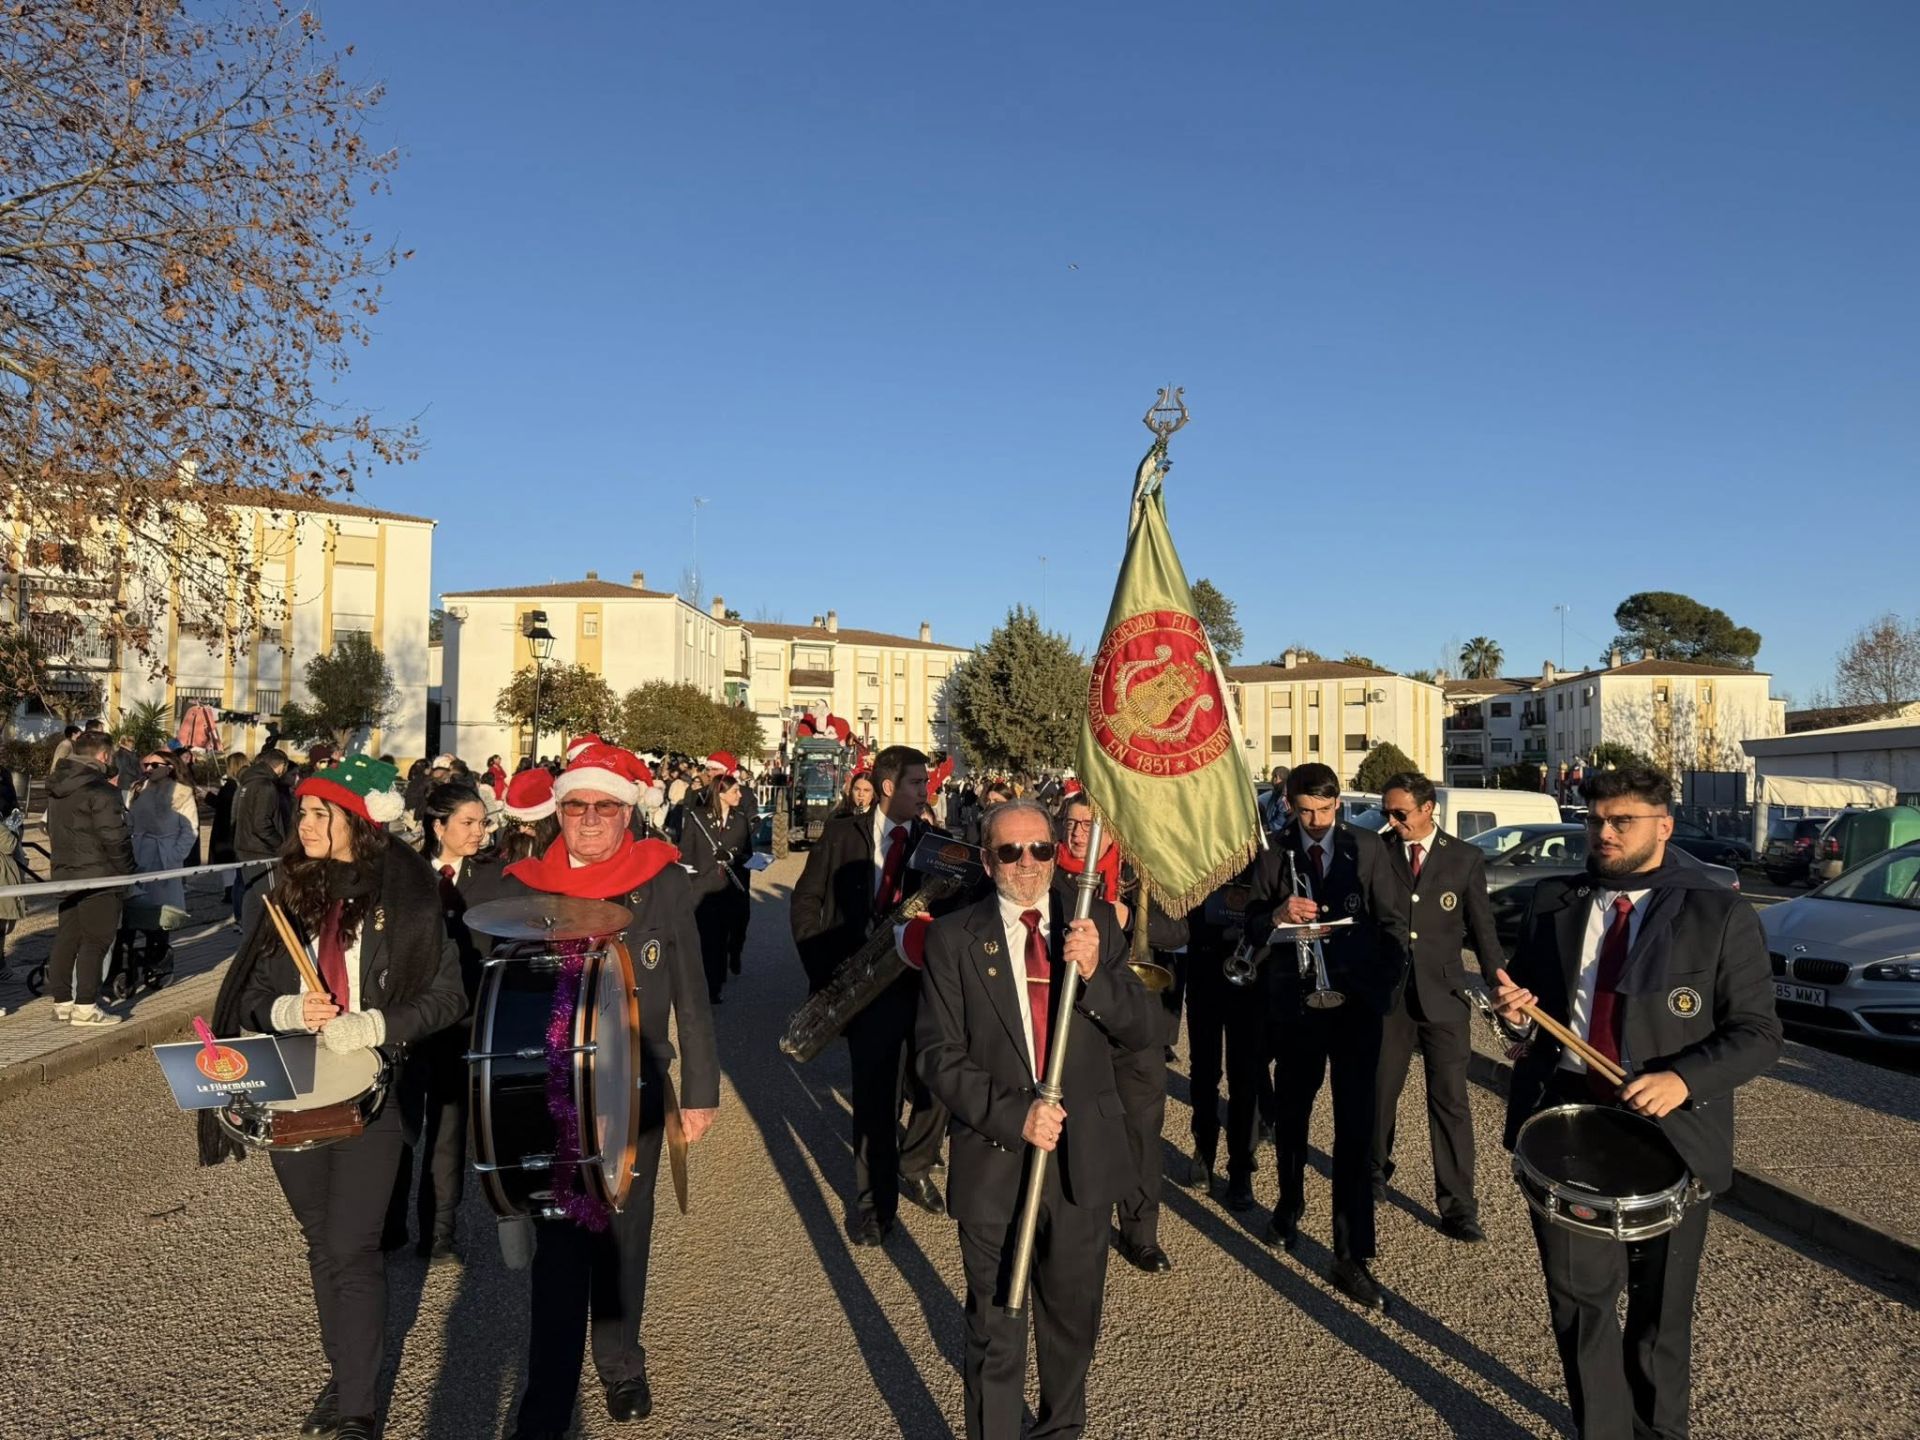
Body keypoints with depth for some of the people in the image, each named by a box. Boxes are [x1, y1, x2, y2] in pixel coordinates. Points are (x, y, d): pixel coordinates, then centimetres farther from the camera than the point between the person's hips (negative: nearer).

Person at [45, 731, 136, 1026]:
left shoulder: (56, 789, 12)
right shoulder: (100, 791, -17)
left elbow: (51, 828, 21)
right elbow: (114, 837, -19)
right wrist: (126, 870, -8)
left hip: (65, 873, 9)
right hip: (98, 875, -9)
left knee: (66, 937, 14)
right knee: (95, 940, -3)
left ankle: (62, 1001, 20)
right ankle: (85, 1006, -2)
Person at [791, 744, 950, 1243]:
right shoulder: (843, 835, 2)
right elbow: (806, 900, 6)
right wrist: (825, 968, 0)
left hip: (925, 983, 2)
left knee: (936, 1089, 4)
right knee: (876, 1098, 2)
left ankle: (913, 1168, 34)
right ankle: (874, 1199, 24)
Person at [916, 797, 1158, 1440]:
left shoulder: (1095, 923, -1)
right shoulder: (954, 937, -7)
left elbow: (1145, 1029, -4)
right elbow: (938, 1054, -9)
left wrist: (1095, 972, -22)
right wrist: (1013, 1115, -21)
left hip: (1083, 1160, 3)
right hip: (994, 1162, -2)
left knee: (1074, 1320, 22)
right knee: (995, 1333, 12)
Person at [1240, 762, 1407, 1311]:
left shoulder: (1368, 848, -1)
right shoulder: (1272, 854, -1)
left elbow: (1392, 923, 3)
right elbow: (1252, 927, -1)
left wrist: (1384, 982, -8)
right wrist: (1278, 914, -21)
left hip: (1357, 1002, -1)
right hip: (1295, 1000, 1)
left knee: (1356, 1125, -2)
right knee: (1291, 1112, 17)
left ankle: (1351, 1257, 6)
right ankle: (1290, 1205, 43)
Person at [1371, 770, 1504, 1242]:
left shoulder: (1466, 859, 0)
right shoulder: (1377, 854, 0)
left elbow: (1483, 932, 3)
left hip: (1443, 996, -1)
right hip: (1386, 995, 1)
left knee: (1450, 1101, 1)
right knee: (1379, 1092, 13)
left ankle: (1457, 1206, 11)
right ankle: (1375, 1172, 35)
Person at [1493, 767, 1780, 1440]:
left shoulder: (1721, 915, -6)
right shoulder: (1553, 902, 5)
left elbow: (1757, 1033, -6)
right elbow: (1525, 994, 15)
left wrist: (1682, 1079, -22)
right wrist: (1514, 1008, -9)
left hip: (1666, 1133, -2)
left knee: (1660, 1309, 16)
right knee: (1577, 1298, 10)